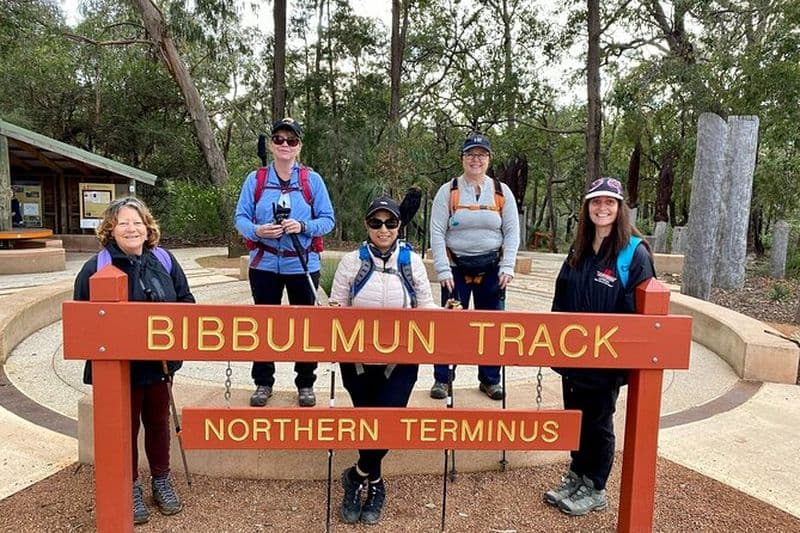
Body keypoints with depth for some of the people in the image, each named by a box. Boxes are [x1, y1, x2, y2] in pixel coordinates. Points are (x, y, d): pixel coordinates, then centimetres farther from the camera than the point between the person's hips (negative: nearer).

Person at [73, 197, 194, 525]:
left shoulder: (163, 260, 1)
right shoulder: (96, 268, -11)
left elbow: (186, 300, 7)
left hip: (160, 361, 3)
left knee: (158, 422, 17)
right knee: (126, 427, 12)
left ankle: (161, 481, 35)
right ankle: (130, 487, 30)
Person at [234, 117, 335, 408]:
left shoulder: (313, 180, -1)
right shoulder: (255, 180, 2)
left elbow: (327, 220, -2)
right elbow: (240, 217, 1)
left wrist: (303, 227, -20)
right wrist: (257, 231, -20)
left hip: (303, 264, -1)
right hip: (264, 264, 1)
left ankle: (306, 384, 22)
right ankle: (263, 382, 26)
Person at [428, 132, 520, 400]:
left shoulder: (502, 191, 6)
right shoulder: (448, 191, 1)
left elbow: (512, 232, 4)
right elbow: (437, 232, -3)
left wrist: (507, 267, -6)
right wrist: (443, 270, -10)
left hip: (491, 268, 2)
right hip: (456, 267, -1)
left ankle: (490, 379, 22)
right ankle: (442, 379, 15)